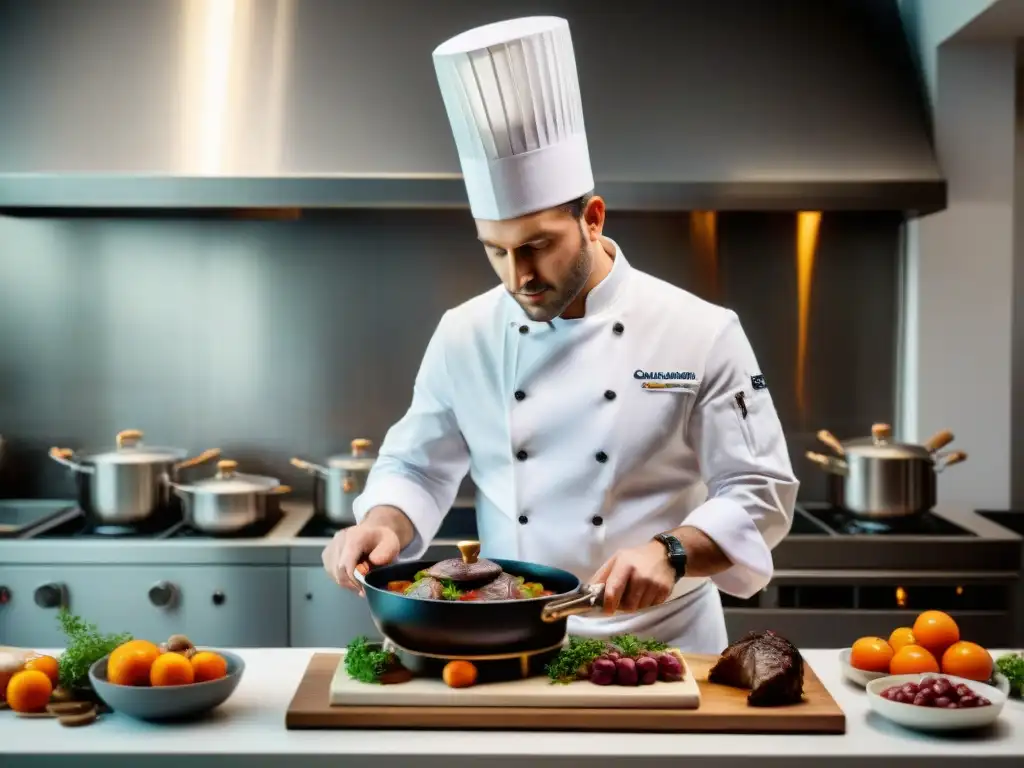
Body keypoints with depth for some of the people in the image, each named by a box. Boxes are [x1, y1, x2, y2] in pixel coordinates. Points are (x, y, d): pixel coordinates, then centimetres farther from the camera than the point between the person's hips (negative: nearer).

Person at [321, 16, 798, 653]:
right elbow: (417, 468, 11)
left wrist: (670, 552, -19)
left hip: (660, 645, -1)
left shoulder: (701, 333, -6)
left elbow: (760, 493, -3)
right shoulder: (465, 335, 2)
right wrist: (383, 524, -9)